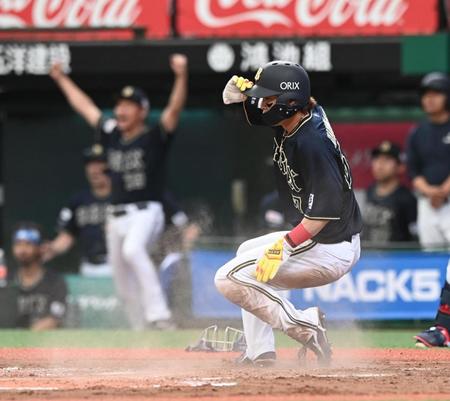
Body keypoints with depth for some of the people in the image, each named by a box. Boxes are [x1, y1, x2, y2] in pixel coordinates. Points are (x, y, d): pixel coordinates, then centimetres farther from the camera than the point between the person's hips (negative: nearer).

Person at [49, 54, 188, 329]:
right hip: (117, 217, 7)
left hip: (146, 213, -7)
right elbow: (85, 106, 23)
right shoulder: (112, 136, 12)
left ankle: (159, 315, -42)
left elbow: (175, 109, -19)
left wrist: (181, 76, -34)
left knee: (133, 250, -36)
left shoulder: (154, 138, -4)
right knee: (125, 286, 8)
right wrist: (61, 79, 32)